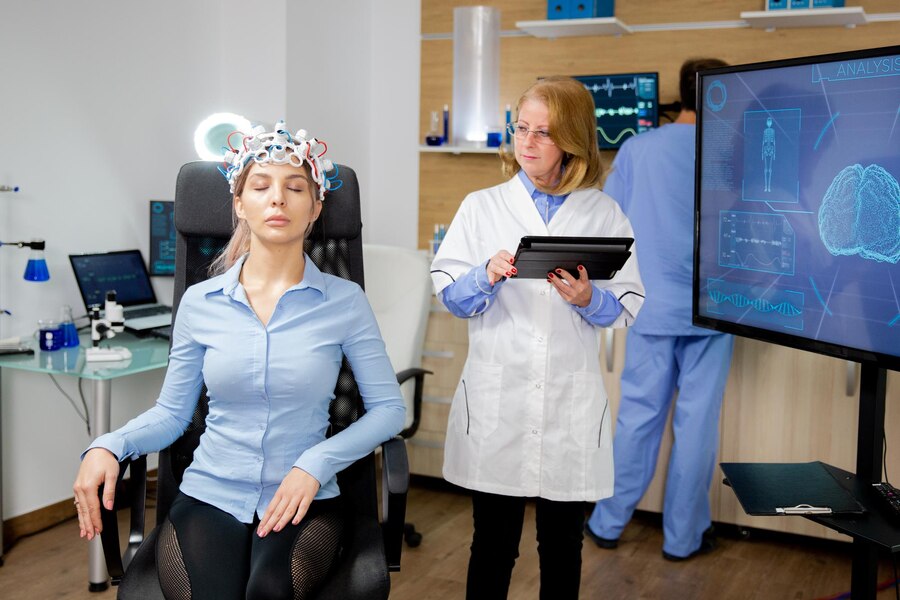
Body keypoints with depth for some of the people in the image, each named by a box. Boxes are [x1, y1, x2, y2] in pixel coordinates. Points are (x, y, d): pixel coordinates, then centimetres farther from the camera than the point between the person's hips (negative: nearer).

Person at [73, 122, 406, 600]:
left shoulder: (344, 301, -1)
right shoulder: (200, 303, 4)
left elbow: (388, 408, 0)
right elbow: (171, 412, 9)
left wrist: (316, 463, -13)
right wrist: (109, 446, -10)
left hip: (303, 502, -1)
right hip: (209, 496, 1)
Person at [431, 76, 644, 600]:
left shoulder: (604, 213, 5)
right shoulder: (482, 207, 6)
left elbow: (628, 306, 1)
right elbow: (450, 295, 0)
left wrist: (589, 300, -19)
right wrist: (486, 277, -20)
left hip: (571, 403, 1)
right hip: (497, 397, 0)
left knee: (563, 546, 13)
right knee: (493, 545, 7)